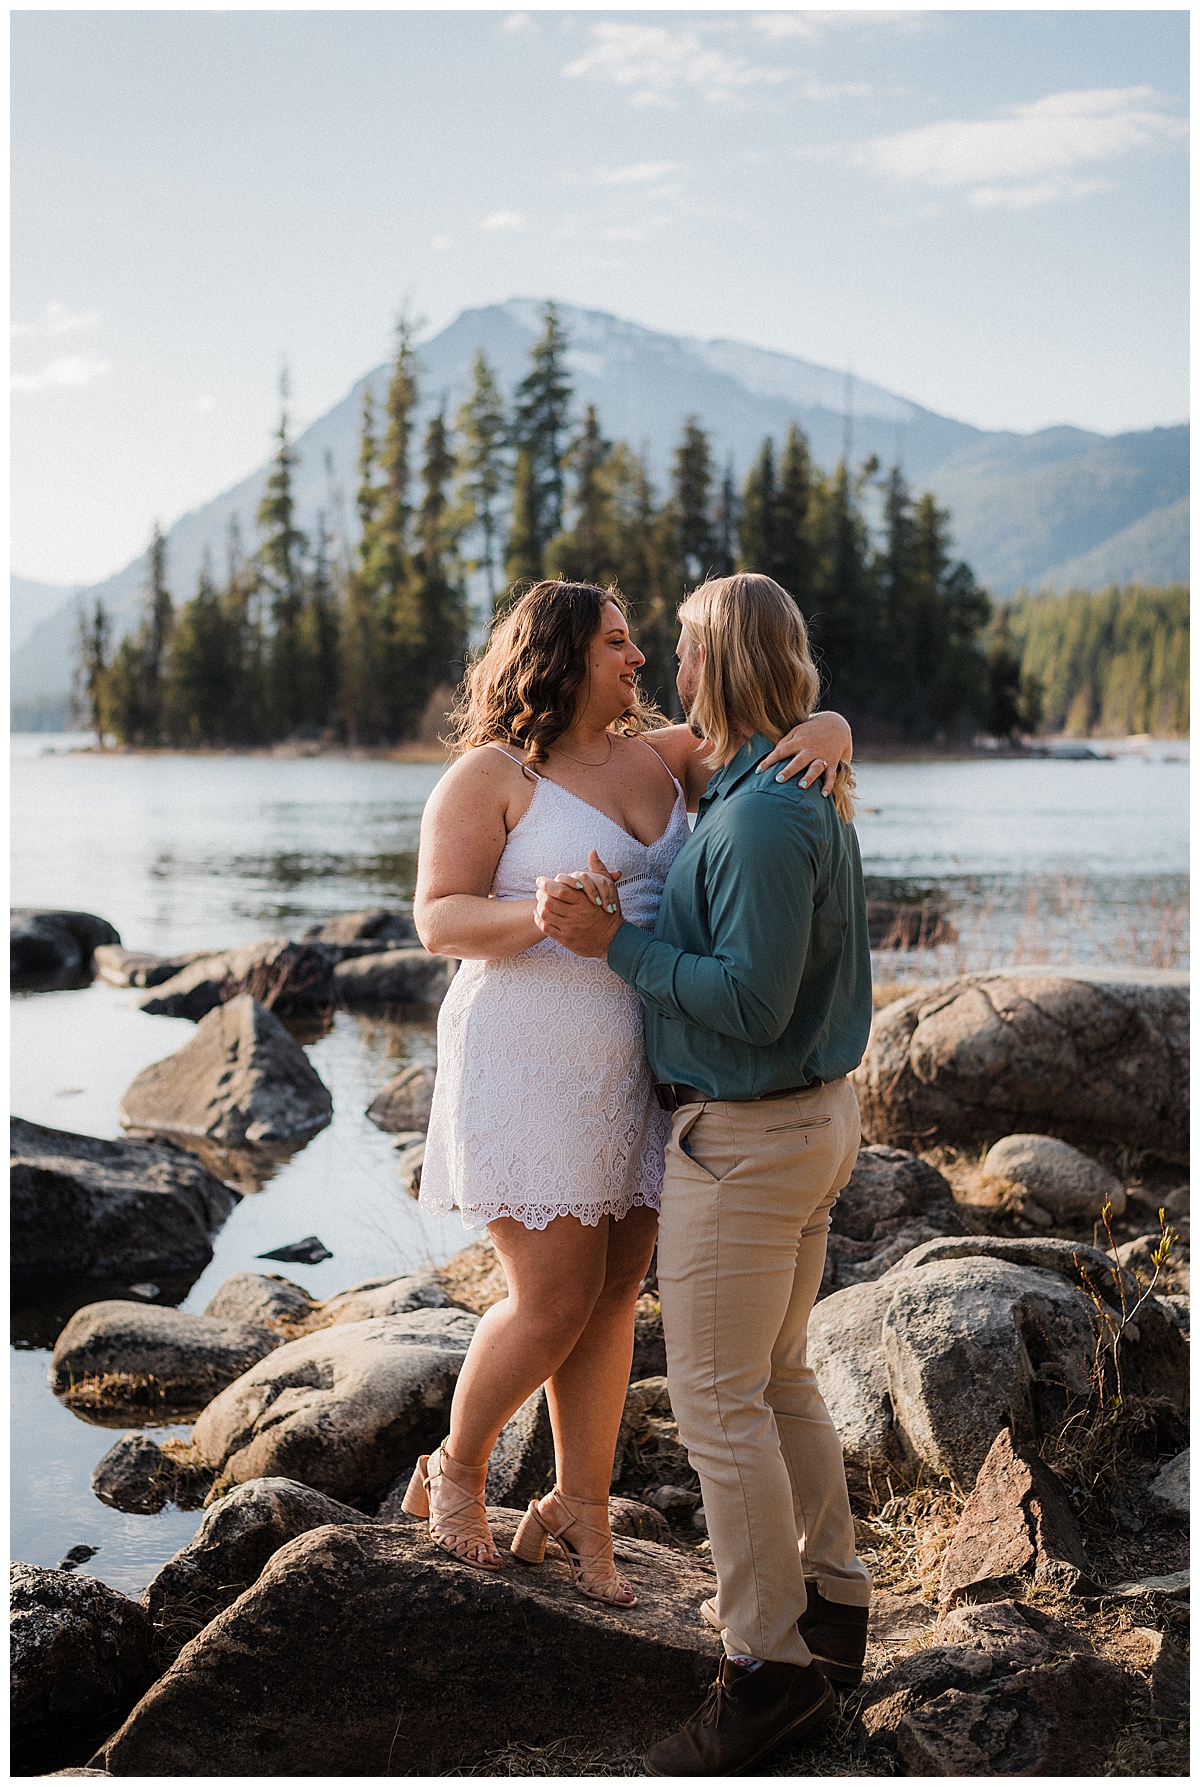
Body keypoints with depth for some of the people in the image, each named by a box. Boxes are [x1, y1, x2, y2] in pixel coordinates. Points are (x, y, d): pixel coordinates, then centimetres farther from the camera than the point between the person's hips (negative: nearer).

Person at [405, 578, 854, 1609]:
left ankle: (581, 1507, 23)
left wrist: (826, 732, -18)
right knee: (556, 1303, -4)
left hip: (628, 1072, 6)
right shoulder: (490, 775, -8)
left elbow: (800, 732, 7)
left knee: (613, 1292, 9)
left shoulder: (662, 757, 8)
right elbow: (438, 919, -13)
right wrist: (535, 915, -32)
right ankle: (456, 1474, 21)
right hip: (527, 1066, -6)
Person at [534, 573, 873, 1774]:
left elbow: (751, 1005, -26)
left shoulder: (760, 816, -23)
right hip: (818, 1114, 10)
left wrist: (615, 943, -20)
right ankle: (828, 1599, 30)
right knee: (778, 1377, 19)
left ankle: (770, 1663, 7)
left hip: (743, 1139, -10)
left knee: (718, 1401, -1)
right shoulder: (817, 794, 8)